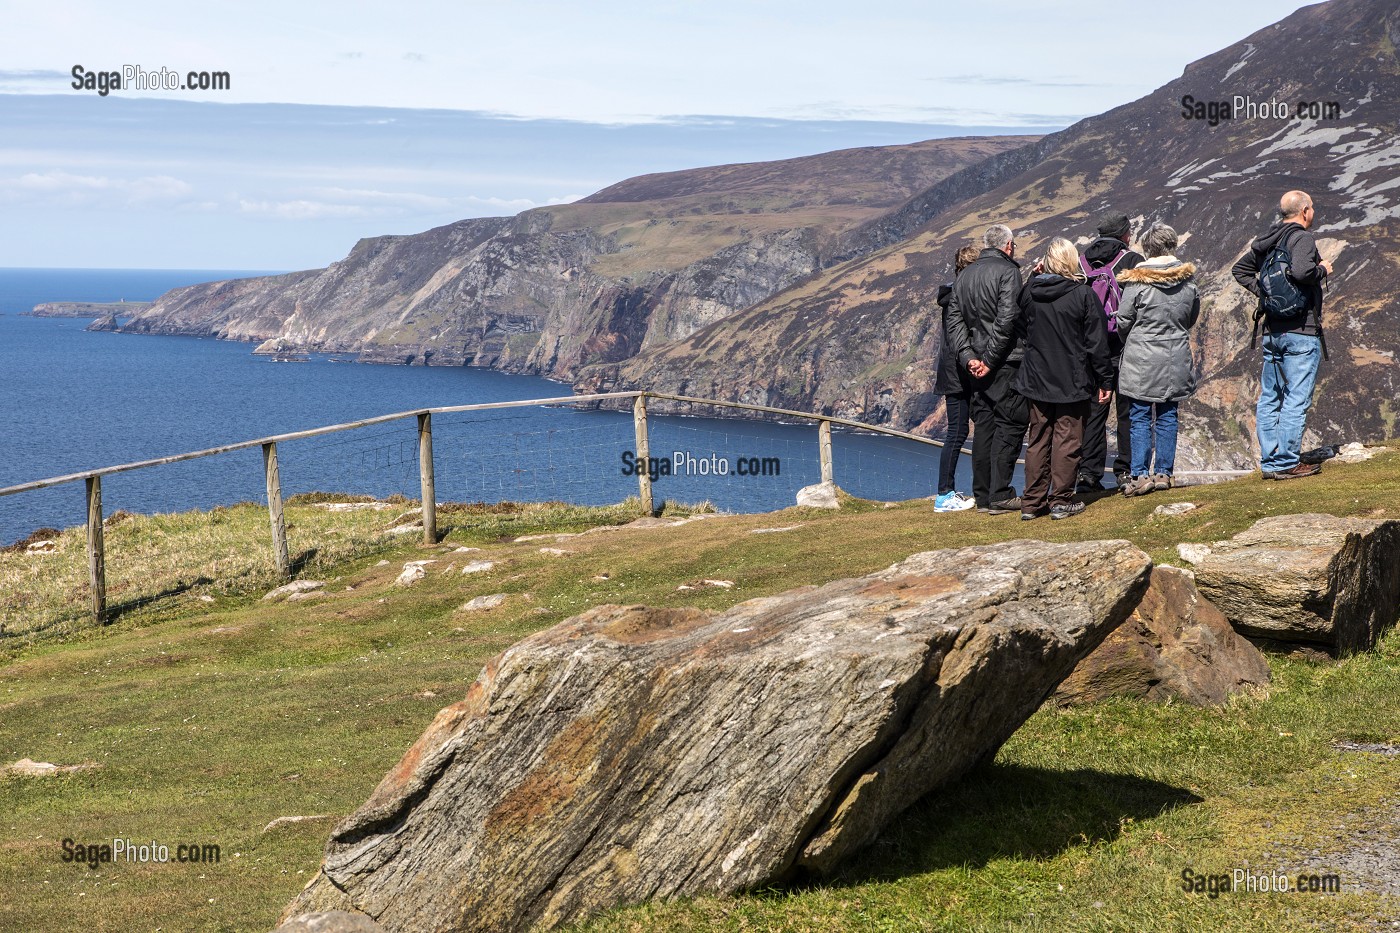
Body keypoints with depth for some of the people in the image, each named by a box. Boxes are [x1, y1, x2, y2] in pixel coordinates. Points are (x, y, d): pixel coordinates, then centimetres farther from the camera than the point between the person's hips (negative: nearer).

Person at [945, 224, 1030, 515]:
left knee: (983, 426, 11)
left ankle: (983, 496, 13)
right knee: (1009, 425, -2)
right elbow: (1006, 320, -18)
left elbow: (954, 320, 8)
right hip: (1006, 361, -7)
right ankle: (1000, 496, -5)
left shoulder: (964, 275, 14)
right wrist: (990, 360, -14)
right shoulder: (1008, 271, -8)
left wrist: (968, 357, 0)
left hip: (977, 364, 7)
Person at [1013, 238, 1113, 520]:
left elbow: (1021, 326, 19)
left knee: (1038, 439, 11)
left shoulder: (1031, 291, -1)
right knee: (1067, 439, 4)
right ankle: (1061, 501, 6)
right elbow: (1097, 342, -9)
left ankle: (1032, 502, 13)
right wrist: (1104, 380, -1)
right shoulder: (1083, 294, -12)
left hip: (1036, 380, 4)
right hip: (1072, 381, -4)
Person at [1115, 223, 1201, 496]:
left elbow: (1123, 321, -7)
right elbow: (1192, 318, 13)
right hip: (1176, 358, 4)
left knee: (1140, 417, 1)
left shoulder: (1137, 281, -14)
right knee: (1168, 416, 11)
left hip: (1141, 360, -4)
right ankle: (1164, 473, 14)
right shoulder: (1188, 279, 0)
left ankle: (1141, 475, -3)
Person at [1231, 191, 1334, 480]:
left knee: (1269, 399, 11)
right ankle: (1286, 464, -4)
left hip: (1271, 331, 7)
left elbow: (1240, 269, 21)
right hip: (1302, 332, -7)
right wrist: (1322, 270, -10)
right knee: (1296, 400, -4)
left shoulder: (1267, 241, 10)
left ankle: (1269, 461, 14)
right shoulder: (1302, 238, -12)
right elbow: (1300, 271, -29)